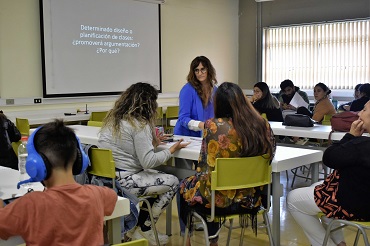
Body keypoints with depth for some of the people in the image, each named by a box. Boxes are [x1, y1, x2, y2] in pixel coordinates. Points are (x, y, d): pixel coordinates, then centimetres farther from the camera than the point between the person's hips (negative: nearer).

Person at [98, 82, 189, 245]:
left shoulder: (112, 118, 11)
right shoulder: (139, 124, -15)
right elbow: (148, 162, -18)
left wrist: (151, 143, 22)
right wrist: (171, 150, -6)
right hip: (122, 182, -9)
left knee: (156, 177, 24)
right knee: (173, 182, 3)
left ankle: (137, 226, 25)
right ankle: (144, 229, 15)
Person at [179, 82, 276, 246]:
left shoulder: (213, 126, -20)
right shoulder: (263, 124, -6)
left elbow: (205, 167, -16)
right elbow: (269, 155, 9)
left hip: (220, 196, -5)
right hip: (251, 196, 5)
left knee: (184, 187, 27)